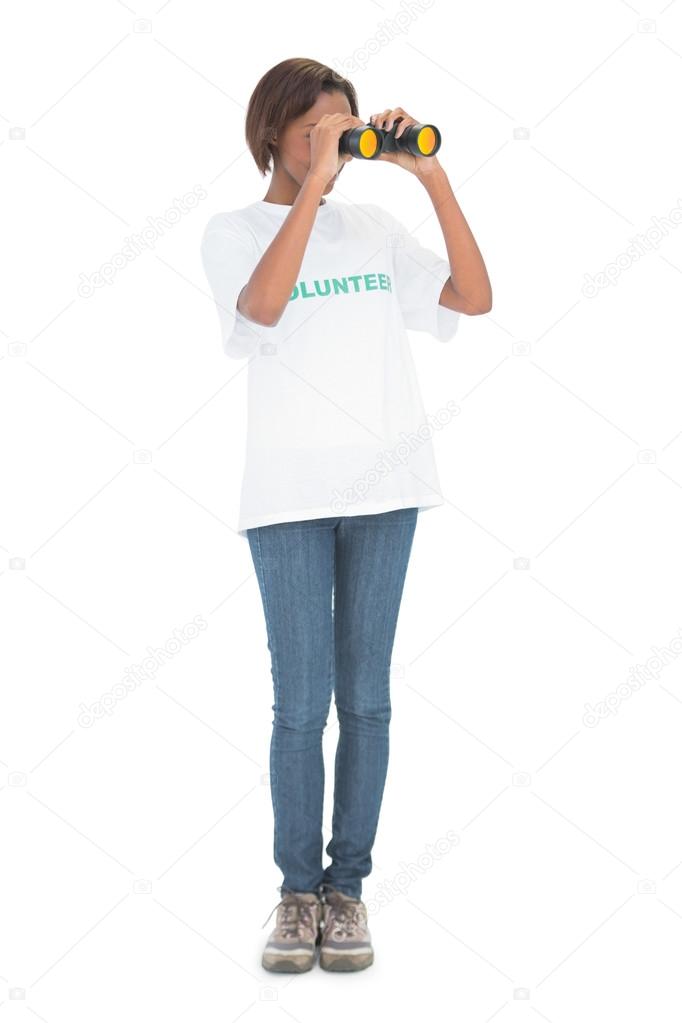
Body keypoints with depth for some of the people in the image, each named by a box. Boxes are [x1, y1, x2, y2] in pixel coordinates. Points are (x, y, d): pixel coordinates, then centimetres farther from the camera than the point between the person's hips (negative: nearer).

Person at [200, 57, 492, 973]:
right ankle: (298, 889, 13)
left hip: (386, 486, 3)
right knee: (301, 702, -2)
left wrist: (434, 179, -4)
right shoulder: (233, 232, 4)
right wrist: (314, 178, -18)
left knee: (366, 697, 6)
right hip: (288, 494, -3)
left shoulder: (375, 227, 12)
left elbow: (476, 298, 1)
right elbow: (263, 305, -19)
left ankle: (348, 883, 17)